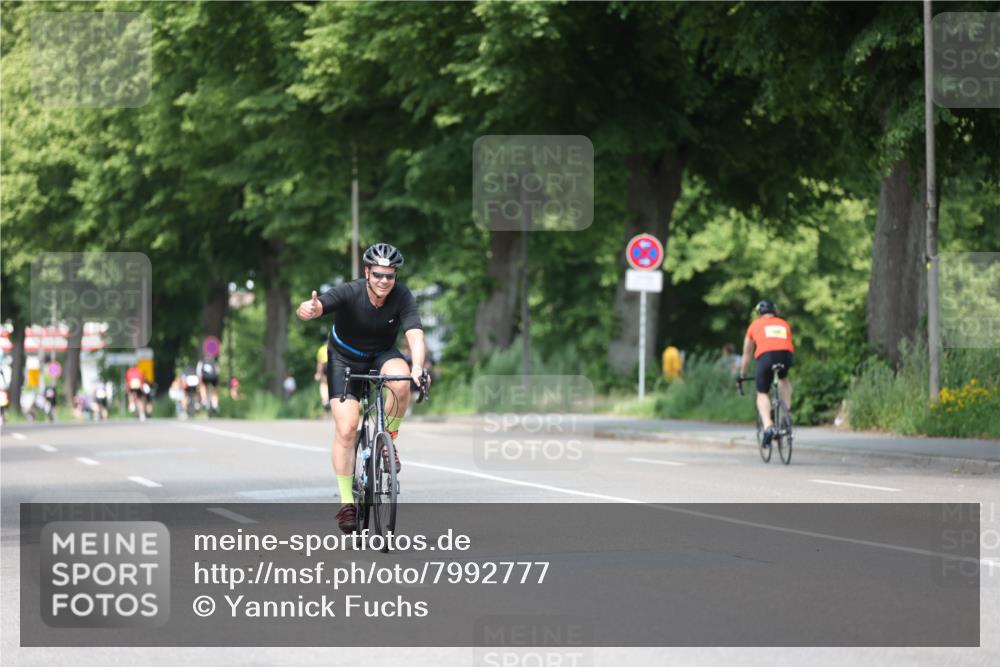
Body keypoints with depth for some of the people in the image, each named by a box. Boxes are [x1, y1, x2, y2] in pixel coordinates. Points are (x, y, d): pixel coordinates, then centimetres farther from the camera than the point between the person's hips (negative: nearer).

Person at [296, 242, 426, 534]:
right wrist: (309, 310, -68)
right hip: (345, 359, -1)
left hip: (382, 355, 1)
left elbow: (415, 336, -33)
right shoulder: (349, 293, -27)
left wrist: (417, 367, -53)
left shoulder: (403, 297, -22)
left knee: (401, 381, -34)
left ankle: (388, 440, -8)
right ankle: (347, 503, -4)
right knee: (346, 429, -15)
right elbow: (317, 306, -43)